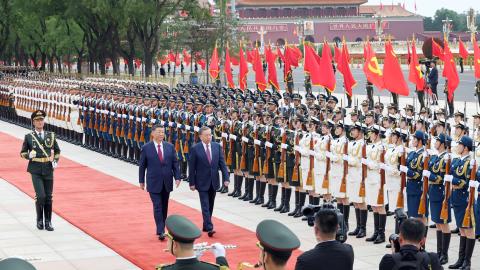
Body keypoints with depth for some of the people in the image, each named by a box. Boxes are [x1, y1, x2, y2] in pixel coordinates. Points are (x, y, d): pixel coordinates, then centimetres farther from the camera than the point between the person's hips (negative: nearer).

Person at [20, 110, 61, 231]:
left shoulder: (50, 135, 8)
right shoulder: (28, 137, 1)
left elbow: (57, 150, 19)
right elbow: (23, 153, 7)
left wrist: (55, 161, 3)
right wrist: (29, 155, -15)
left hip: (48, 170, 3)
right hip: (36, 170, -3)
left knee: (48, 197, 5)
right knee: (40, 196, -13)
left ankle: (48, 222, 15)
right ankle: (39, 220, 9)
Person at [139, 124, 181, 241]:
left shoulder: (170, 147, 4)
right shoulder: (146, 148, -4)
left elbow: (175, 163, 6)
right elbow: (142, 165, 2)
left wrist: (177, 177, -4)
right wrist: (141, 181, 3)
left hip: (167, 182, 4)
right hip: (154, 183, -3)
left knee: (164, 207, 11)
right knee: (157, 207, -9)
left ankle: (162, 229, 22)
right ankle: (160, 231, -10)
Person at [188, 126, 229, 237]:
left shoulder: (217, 146, 1)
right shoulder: (195, 149, -9)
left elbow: (222, 163, 1)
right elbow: (192, 167, -6)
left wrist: (226, 178, -8)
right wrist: (192, 183, -7)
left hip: (213, 181, 4)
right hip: (202, 182, -4)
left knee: (210, 206, 12)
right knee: (205, 206, -8)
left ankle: (206, 225, 24)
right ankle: (209, 228, -11)